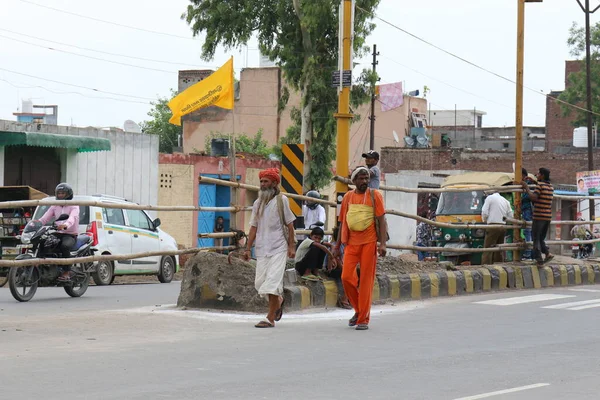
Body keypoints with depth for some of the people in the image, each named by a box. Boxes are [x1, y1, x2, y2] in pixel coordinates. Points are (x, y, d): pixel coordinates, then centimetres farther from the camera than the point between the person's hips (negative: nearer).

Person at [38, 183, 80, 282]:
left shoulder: (73, 206, 0)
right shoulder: (55, 206, 18)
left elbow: (72, 218, -22)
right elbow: (45, 217, 3)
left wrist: (65, 225, -45)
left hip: (70, 234, -6)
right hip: (57, 233, 6)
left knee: (65, 246, -37)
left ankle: (66, 272, -30)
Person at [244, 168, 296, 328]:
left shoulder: (281, 200, 0)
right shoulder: (258, 203, 13)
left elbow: (289, 224, 0)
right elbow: (254, 227, 14)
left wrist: (292, 246, -6)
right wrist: (248, 248, 9)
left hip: (278, 248, -5)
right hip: (262, 249, 5)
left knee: (272, 282, -12)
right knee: (260, 282, 3)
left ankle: (270, 318, -10)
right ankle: (278, 301, 33)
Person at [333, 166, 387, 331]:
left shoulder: (374, 195, 2)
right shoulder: (348, 197, 11)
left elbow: (382, 220, -3)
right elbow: (342, 222, 18)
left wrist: (383, 243, -12)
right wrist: (338, 244, 17)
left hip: (369, 242, -3)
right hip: (351, 243, 3)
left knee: (366, 280, -3)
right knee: (346, 277, -6)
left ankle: (364, 319, 3)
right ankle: (359, 310, 16)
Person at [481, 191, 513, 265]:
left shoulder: (490, 198, 0)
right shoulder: (505, 201, 17)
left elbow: (484, 212, -7)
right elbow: (510, 215, 15)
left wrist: (485, 220, 11)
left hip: (493, 226, -6)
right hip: (502, 227, 6)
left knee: (488, 249, -9)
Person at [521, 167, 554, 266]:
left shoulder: (540, 185, -10)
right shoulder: (551, 187, 13)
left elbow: (534, 197, -22)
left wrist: (527, 188, -11)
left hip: (539, 216, -7)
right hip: (548, 216, 7)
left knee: (536, 238, 0)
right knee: (541, 238, 17)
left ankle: (539, 258, -6)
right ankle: (547, 253, 0)